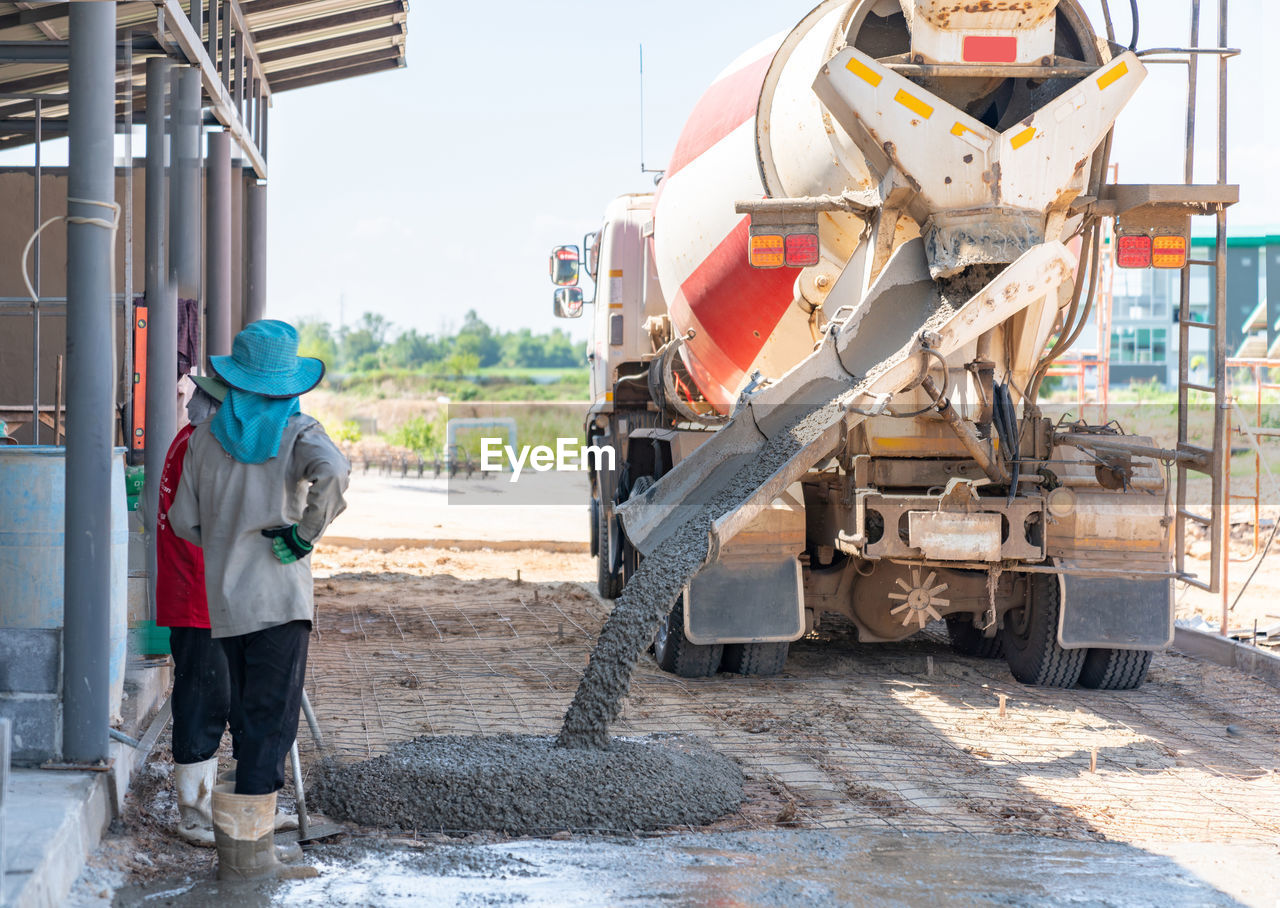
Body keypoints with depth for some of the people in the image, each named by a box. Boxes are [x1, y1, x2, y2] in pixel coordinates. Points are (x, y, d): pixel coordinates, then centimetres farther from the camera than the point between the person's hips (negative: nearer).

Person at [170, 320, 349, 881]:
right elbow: (332, 472, -28)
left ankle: (250, 835, 19)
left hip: (223, 601, 5)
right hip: (280, 597, -5)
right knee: (271, 719, -3)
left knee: (249, 716, 16)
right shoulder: (297, 433, -6)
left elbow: (184, 521, 10)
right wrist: (305, 533, -16)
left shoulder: (206, 436, 8)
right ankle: (245, 848, -6)